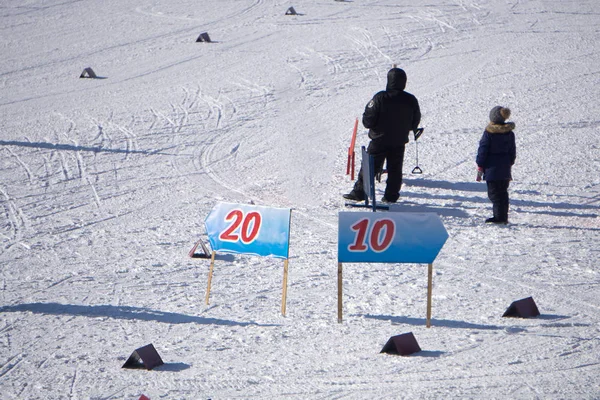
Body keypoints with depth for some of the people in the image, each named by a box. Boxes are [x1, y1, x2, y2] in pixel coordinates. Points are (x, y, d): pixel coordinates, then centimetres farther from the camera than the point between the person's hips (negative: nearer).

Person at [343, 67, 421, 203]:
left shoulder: (380, 98, -15)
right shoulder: (411, 100, -4)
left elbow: (368, 120, -13)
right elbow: (415, 123, 7)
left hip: (379, 140, -3)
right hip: (399, 142, 3)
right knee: (395, 169, 12)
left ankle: (359, 192, 6)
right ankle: (391, 195, 14)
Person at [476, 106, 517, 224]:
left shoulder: (489, 133, -12)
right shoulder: (509, 133, 6)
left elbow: (482, 151, -9)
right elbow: (512, 151, 14)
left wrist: (480, 167, -2)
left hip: (492, 169, -6)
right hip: (505, 169, 6)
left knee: (494, 193, -2)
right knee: (503, 192, 14)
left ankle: (499, 216, -8)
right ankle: (504, 217, 16)